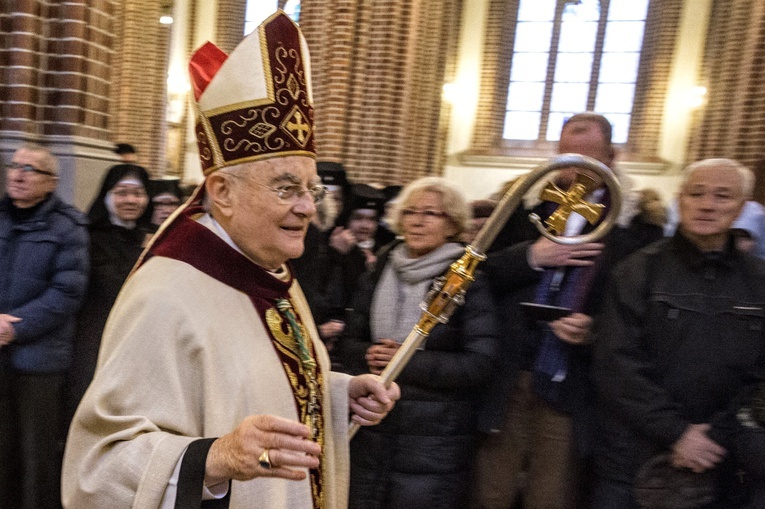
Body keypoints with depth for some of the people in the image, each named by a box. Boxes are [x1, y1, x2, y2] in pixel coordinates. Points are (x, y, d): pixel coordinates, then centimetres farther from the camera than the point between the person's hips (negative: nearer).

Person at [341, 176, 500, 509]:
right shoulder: (381, 273, 5)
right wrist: (369, 355, -13)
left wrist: (407, 361, -17)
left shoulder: (469, 281, -8)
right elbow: (351, 341, 9)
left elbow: (480, 364, -13)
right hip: (371, 431, 4)